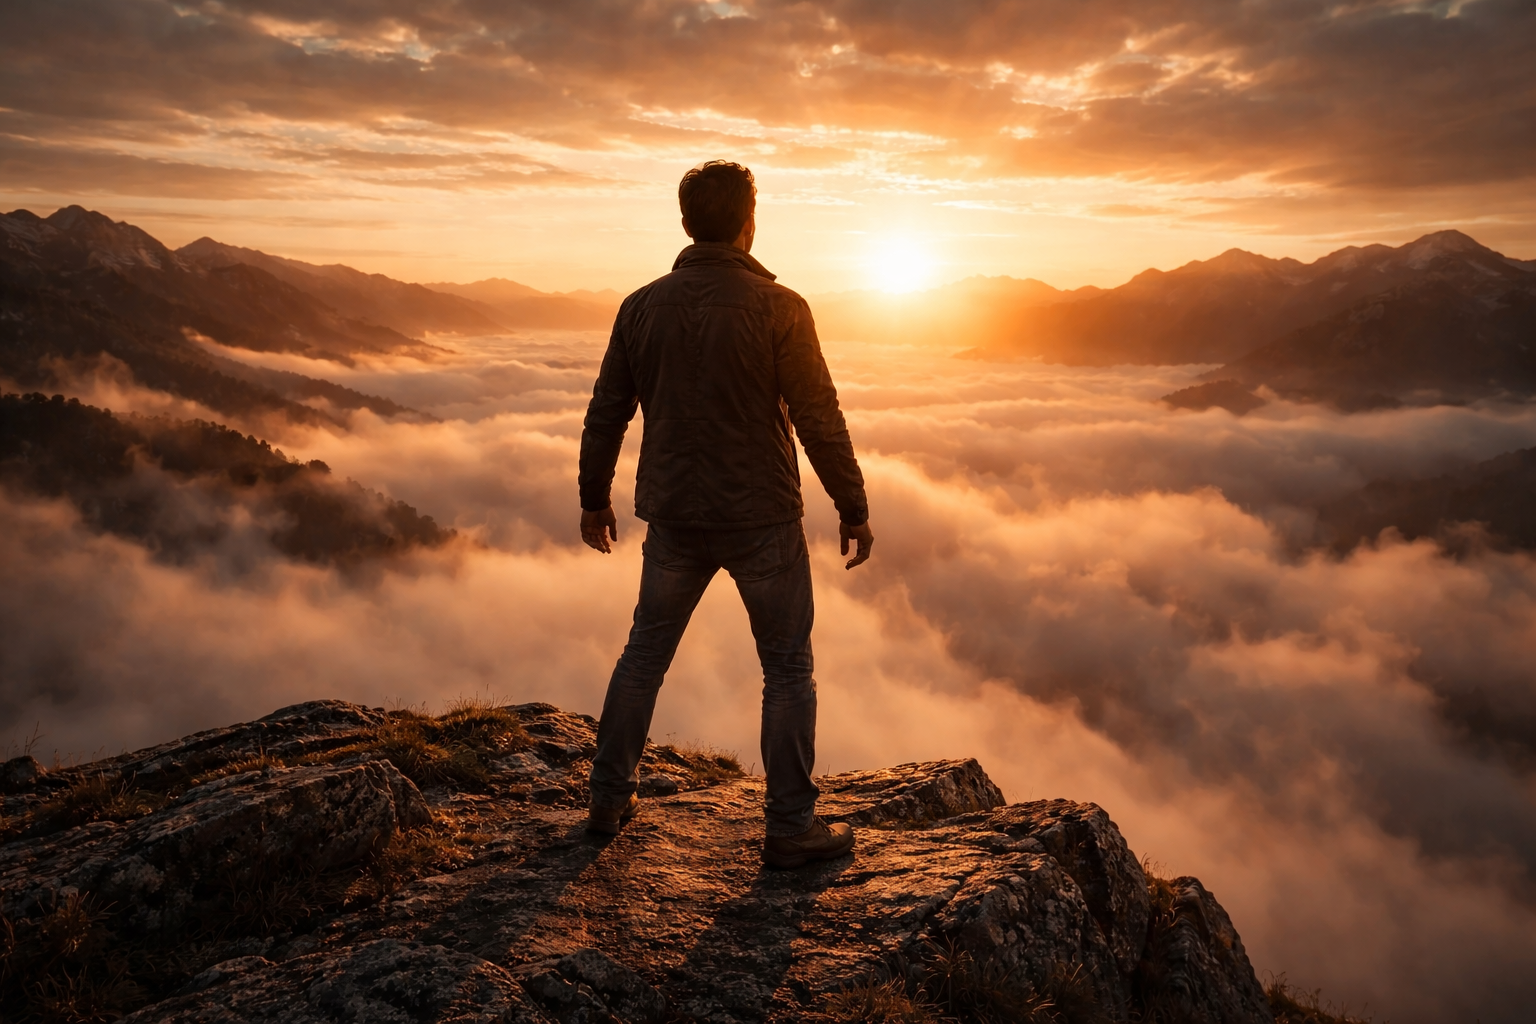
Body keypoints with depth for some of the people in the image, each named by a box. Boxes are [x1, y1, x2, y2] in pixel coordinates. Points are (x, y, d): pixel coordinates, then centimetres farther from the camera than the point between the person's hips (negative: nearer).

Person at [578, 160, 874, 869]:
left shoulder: (642, 307, 1)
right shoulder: (778, 309, -12)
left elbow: (605, 415, 7)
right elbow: (820, 421, -11)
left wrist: (594, 499, 19)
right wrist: (854, 510, -1)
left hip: (674, 519, 4)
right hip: (762, 519, -4)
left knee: (644, 654, 19)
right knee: (787, 670, 9)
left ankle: (609, 801, 29)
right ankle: (791, 828, 15)